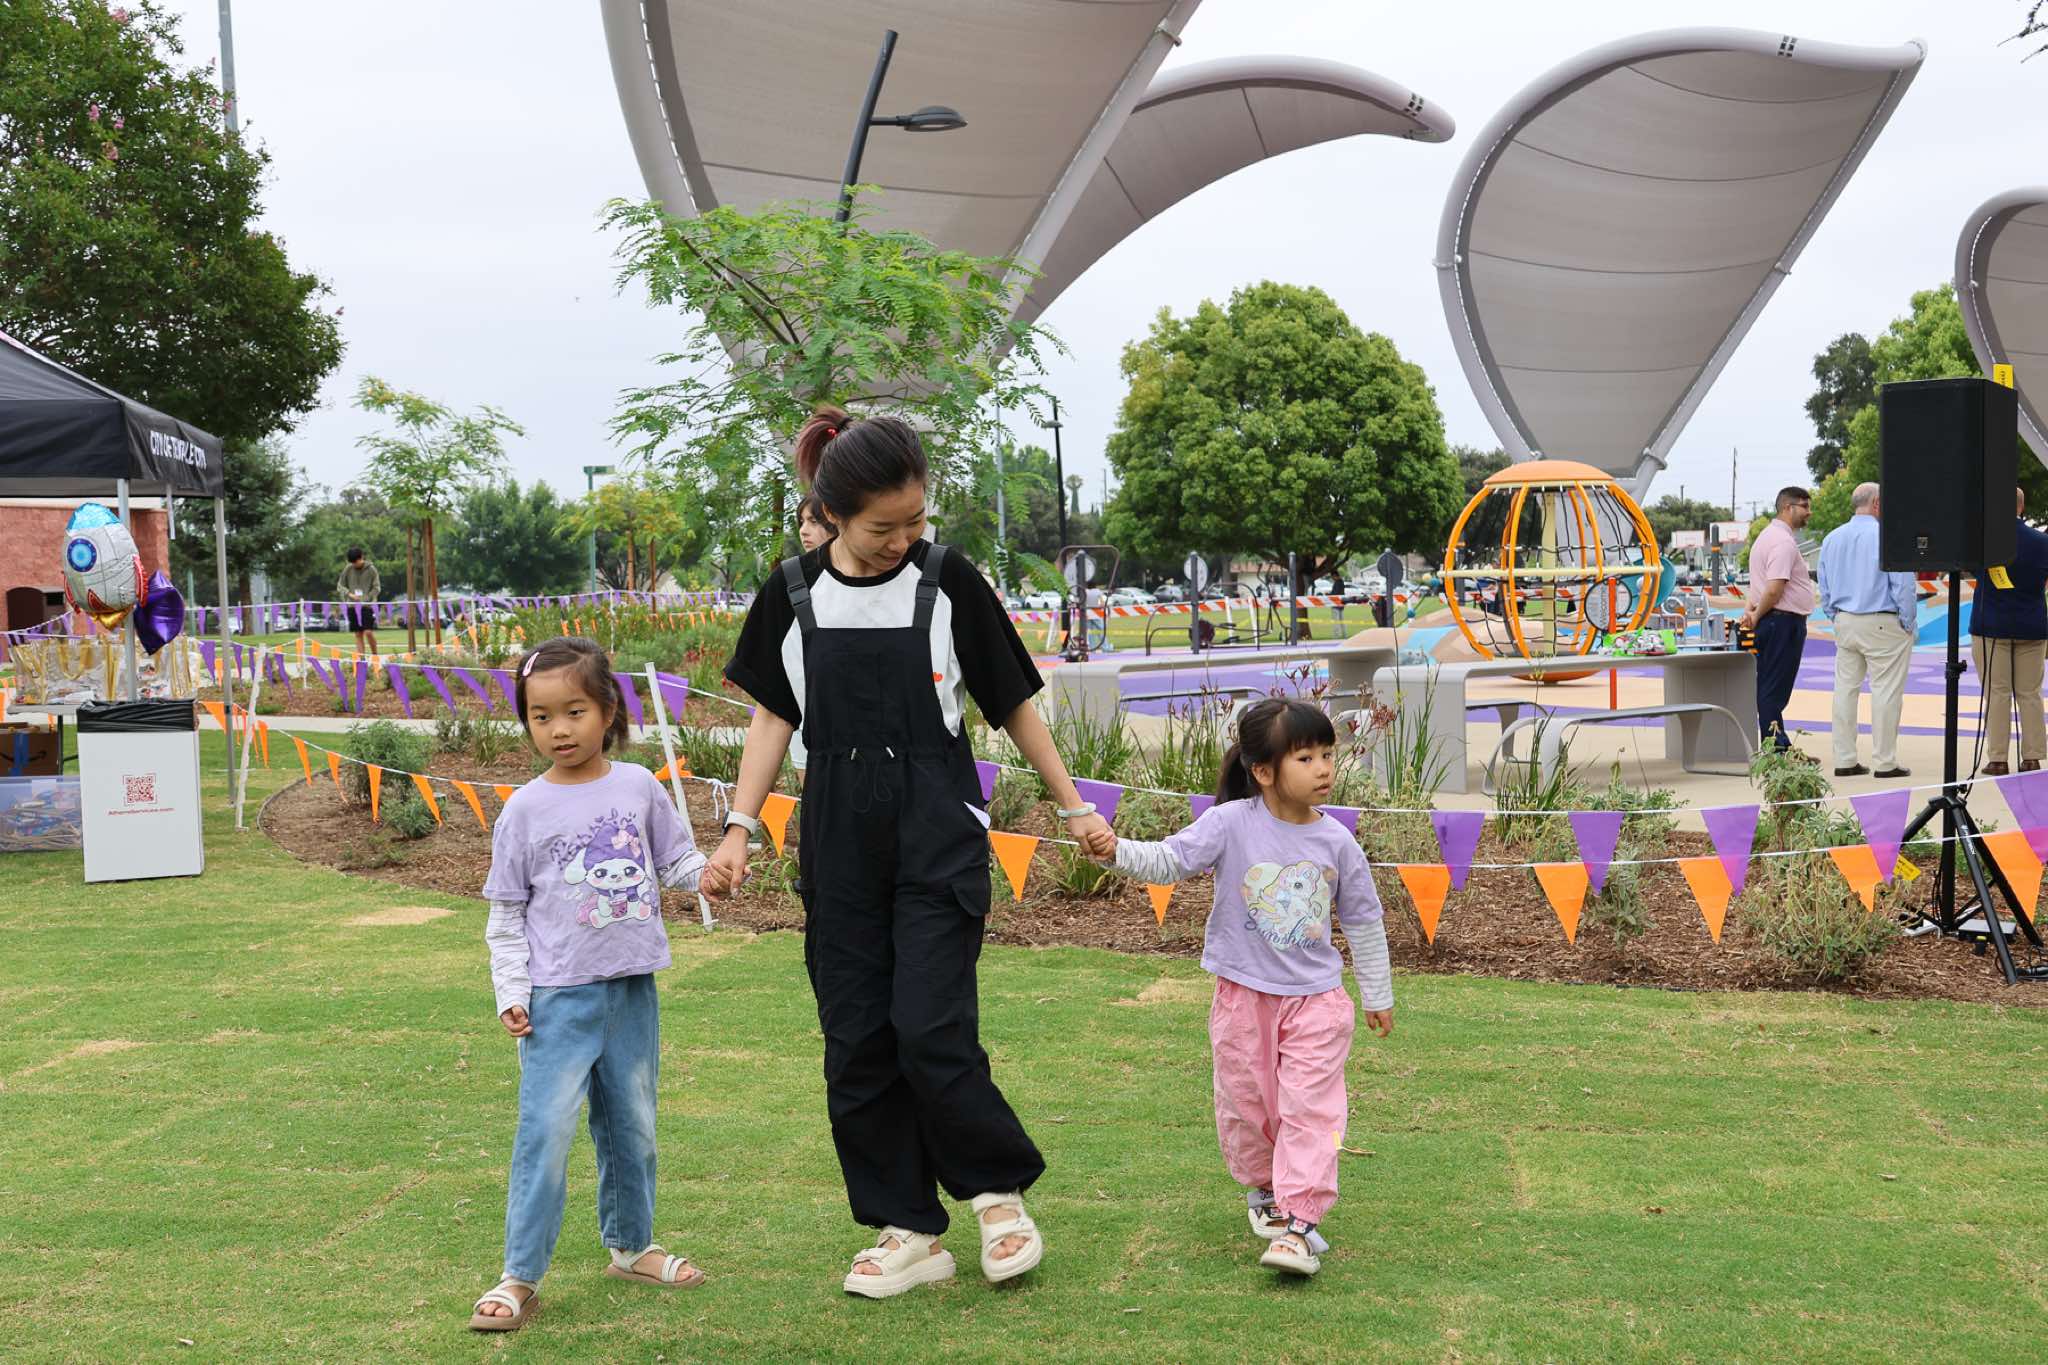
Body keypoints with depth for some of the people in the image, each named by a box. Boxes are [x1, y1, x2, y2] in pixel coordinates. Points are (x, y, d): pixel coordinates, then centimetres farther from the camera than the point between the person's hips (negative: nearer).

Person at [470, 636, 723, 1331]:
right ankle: (520, 1277, 2)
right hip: (558, 998, -3)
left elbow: (676, 860, 10)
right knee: (546, 1133, -7)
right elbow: (505, 916, 1)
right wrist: (511, 994, -7)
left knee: (633, 1128, 16)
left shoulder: (639, 787, 1)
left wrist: (705, 874, -12)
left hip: (632, 992, 3)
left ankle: (631, 1245, 34)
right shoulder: (525, 811, -4)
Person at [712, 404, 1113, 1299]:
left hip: (939, 838, -3)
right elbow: (773, 717, 9)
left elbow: (1012, 703, 3)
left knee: (930, 1029, -11)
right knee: (856, 1042, 4)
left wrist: (1072, 807, 8)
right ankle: (910, 1232, 17)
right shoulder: (792, 593, 1)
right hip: (839, 845, 3)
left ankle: (1000, 1190, 14)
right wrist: (740, 826, 1)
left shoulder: (947, 580, -5)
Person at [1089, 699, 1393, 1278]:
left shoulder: (1336, 842, -4)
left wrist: (1377, 996, 14)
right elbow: (1169, 860, -14)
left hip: (1315, 998, 1)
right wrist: (1118, 850, -35)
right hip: (1243, 995, 0)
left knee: (1310, 1109, -7)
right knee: (1247, 1105, 12)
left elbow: (1363, 922, 8)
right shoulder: (1231, 823, -11)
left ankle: (1297, 1221, -4)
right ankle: (1263, 1190, 37)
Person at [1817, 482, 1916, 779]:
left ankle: (1844, 760, 10)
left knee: (1845, 689, 8)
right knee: (1885, 691, -2)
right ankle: (1885, 762, 0)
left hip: (1843, 623, 7)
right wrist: (1909, 622, -2)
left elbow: (1825, 588, 16)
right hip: (1882, 625, -7)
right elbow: (1903, 584, -12)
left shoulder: (1831, 539, 10)